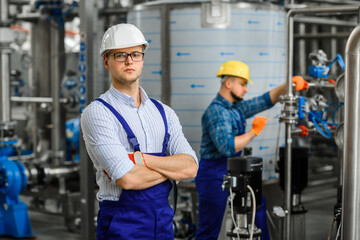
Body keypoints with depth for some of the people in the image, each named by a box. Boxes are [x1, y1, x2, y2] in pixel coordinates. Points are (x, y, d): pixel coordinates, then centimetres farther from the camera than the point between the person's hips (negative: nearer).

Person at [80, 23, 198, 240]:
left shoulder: (164, 113, 10)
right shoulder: (97, 113, -8)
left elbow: (191, 167, -2)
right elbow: (128, 179, -18)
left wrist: (142, 159, -14)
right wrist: (172, 167, -4)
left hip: (163, 221, 5)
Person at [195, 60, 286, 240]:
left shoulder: (237, 108, 10)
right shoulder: (216, 112, -18)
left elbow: (266, 101, 18)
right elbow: (227, 147, -29)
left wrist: (287, 86, 5)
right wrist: (254, 132, -19)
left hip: (232, 175, 9)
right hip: (214, 176, -9)